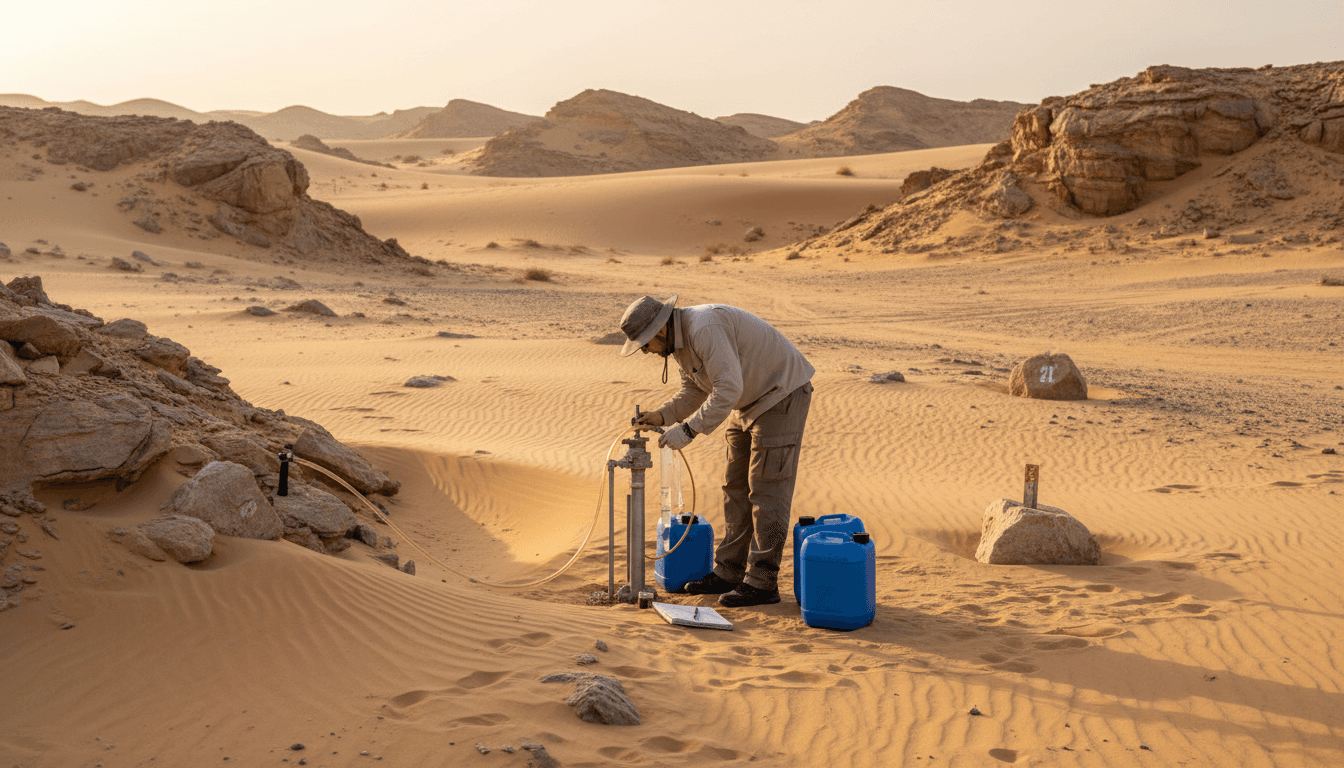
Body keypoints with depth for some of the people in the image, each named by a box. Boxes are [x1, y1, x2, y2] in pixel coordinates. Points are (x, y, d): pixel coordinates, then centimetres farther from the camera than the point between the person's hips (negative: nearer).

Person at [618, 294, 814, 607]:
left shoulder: (705, 328, -29)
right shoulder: (677, 338, 3)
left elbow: (728, 389, -35)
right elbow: (694, 389, 13)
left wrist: (688, 430, -32)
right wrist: (662, 415, -4)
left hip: (783, 393, -10)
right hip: (751, 401, 10)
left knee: (767, 488, -8)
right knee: (737, 487, 10)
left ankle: (762, 582, -3)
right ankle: (729, 572, 17)